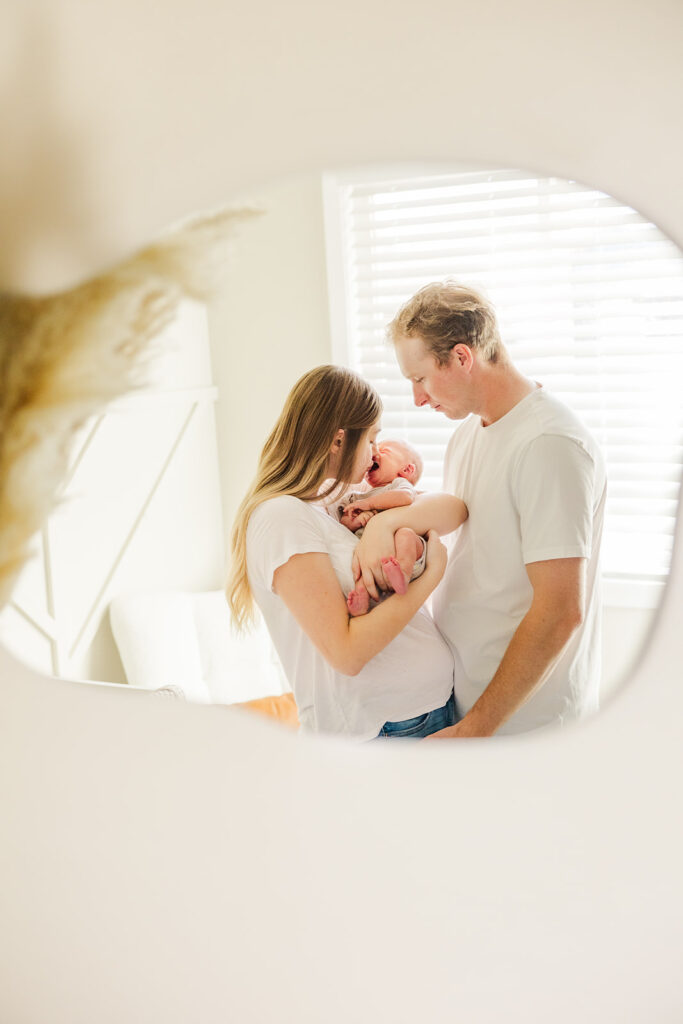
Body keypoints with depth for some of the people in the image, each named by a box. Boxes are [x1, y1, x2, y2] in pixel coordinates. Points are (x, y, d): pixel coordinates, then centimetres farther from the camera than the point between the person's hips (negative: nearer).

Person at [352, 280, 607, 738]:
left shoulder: (550, 445, -21)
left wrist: (473, 730, -20)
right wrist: (384, 520, -12)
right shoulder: (469, 432, 11)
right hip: (467, 697, 8)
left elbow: (560, 611, -24)